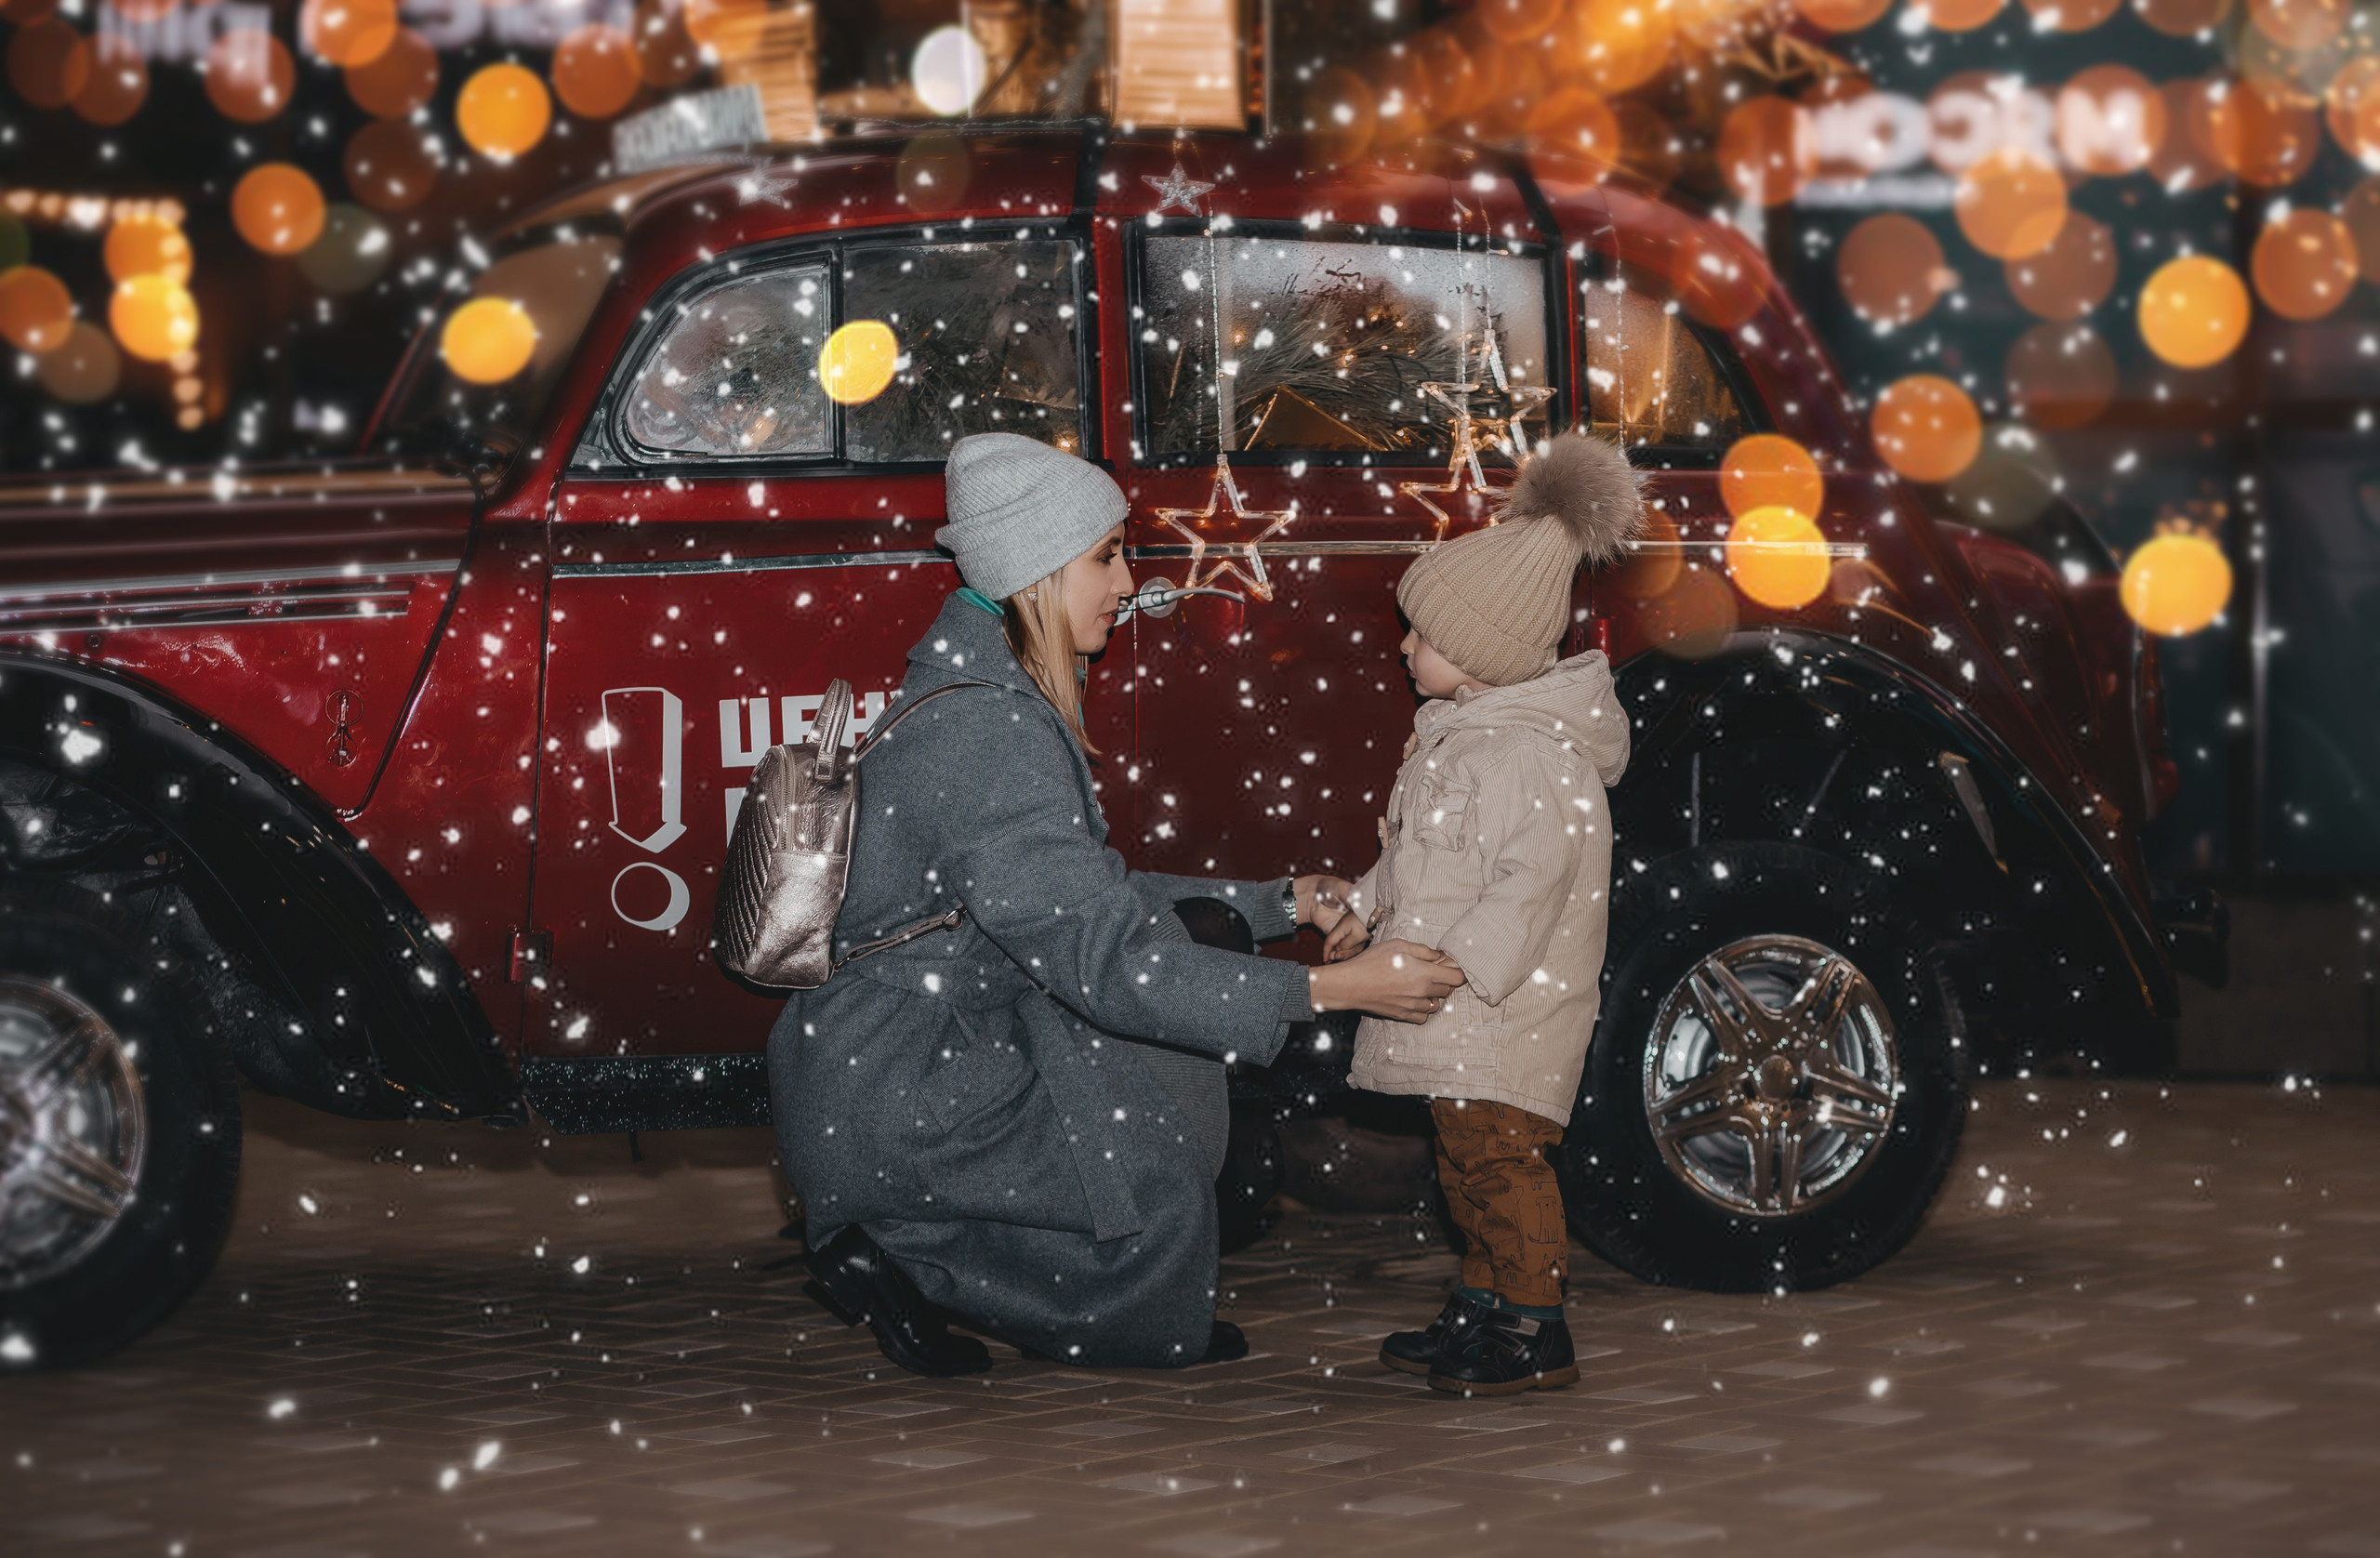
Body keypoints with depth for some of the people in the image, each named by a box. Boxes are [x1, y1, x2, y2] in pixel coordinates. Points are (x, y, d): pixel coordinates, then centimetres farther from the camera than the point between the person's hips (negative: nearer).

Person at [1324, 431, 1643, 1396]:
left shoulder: (1533, 754, -21)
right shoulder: (1455, 734, 12)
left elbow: (1533, 877, -26)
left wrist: (1455, 970, -27)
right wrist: (1371, 911, 17)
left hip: (1509, 1008, -10)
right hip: (1455, 1017, 10)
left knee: (1499, 1156, -8)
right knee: (1466, 1160, 17)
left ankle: (1536, 1332, -2)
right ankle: (1481, 1309, 27)